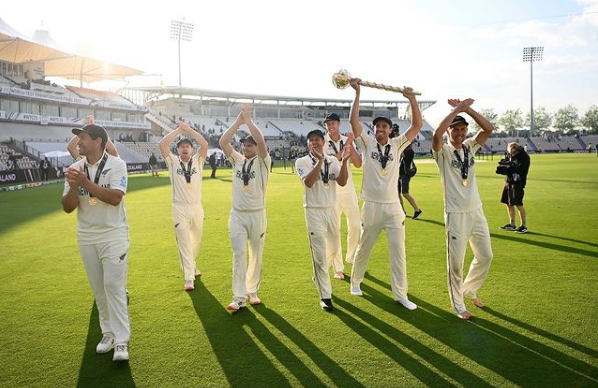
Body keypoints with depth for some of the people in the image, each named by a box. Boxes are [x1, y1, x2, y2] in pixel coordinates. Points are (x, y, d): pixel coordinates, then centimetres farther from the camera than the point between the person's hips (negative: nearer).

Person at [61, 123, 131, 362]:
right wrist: (73, 186, -19)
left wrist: (86, 183, -26)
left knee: (114, 286, -8)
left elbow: (115, 198, -21)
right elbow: (67, 208, -1)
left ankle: (121, 342, -3)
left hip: (113, 234, -4)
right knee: (98, 288, 11)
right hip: (86, 236, 5)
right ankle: (108, 333, 25)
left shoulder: (116, 165, -9)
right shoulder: (75, 169, 2)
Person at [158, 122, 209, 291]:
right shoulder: (173, 162, 2)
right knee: (184, 243, -3)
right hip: (179, 208, -2)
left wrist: (189, 129, -8)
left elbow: (205, 144, -12)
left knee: (196, 240, 15)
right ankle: (189, 278, -3)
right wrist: (178, 130, -7)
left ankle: (191, 265, 41)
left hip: (196, 207, 2)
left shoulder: (197, 160, 5)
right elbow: (161, 144, -11)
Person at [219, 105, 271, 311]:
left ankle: (253, 291, 24)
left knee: (256, 255, 9)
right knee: (239, 255, -3)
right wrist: (238, 121, -9)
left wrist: (248, 119, -16)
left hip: (257, 214, -1)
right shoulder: (236, 160, 7)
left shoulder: (262, 161, -2)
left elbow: (261, 141, -21)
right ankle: (239, 297, -2)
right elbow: (222, 142, -5)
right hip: (237, 215, 2)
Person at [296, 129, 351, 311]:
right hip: (314, 212, -5)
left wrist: (344, 161, -23)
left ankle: (319, 275, 47)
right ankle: (325, 296, 5)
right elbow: (308, 182, -25)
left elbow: (342, 182, -11)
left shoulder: (332, 160, 3)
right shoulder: (302, 162, -7)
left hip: (331, 209, 5)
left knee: (334, 248, 19)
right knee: (319, 255, -3)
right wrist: (320, 161, -33)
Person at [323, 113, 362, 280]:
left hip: (348, 190, 3)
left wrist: (351, 145, -19)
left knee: (355, 225, 7)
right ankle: (338, 268, 11)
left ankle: (352, 258, 30)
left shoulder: (348, 141, 2)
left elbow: (358, 164, -8)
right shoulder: (323, 142, -8)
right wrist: (346, 145, -25)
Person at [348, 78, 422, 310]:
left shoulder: (397, 145, 5)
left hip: (393, 206, 1)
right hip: (372, 206, -1)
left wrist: (412, 99, -9)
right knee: (364, 248, 13)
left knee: (398, 250, 0)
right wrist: (357, 93, -12)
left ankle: (400, 294, 8)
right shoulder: (367, 143, 1)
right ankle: (355, 281, 35)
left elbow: (417, 126, -2)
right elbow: (353, 121, -10)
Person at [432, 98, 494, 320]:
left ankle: (469, 290, 38)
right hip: (456, 214, -6)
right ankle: (458, 305, 18)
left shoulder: (470, 146, 8)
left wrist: (467, 109, -11)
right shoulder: (443, 151, -7)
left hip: (476, 211, 6)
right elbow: (436, 135, -29)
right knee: (456, 262, 2)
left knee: (485, 256, 15)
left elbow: (489, 128, -5)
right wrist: (456, 110, -22)